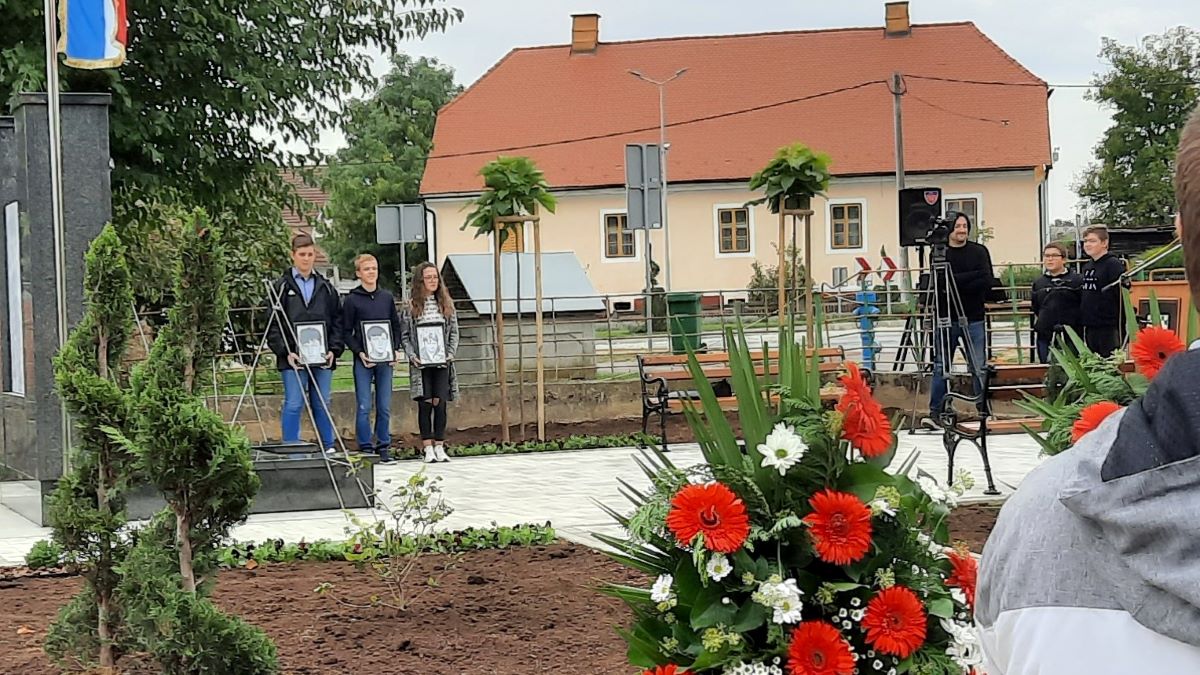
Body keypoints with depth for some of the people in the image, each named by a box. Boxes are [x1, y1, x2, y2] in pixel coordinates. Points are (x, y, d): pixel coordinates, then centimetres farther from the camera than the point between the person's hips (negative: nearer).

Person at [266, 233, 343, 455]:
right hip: (293, 359, -3)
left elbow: (337, 321, 12)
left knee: (322, 405, 9)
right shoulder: (281, 287, 3)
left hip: (322, 358, 3)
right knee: (293, 404, -3)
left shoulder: (326, 288, 13)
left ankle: (329, 448, 17)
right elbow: (273, 324, -1)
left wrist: (334, 350, -1)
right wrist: (285, 352, -11)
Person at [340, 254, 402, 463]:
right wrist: (359, 352, -13)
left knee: (384, 406, 6)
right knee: (364, 406, -3)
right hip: (363, 360, -3)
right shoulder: (352, 300, -1)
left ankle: (383, 446, 14)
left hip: (385, 359, 3)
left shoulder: (387, 297, 11)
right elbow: (346, 331, -1)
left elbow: (396, 326, 16)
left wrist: (396, 349, 2)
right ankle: (365, 447, 4)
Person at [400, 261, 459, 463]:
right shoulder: (411, 306, 2)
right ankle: (428, 448, 3)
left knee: (440, 402, -1)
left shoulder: (446, 304, 9)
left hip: (442, 362, 2)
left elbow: (454, 332, 10)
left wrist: (450, 354, -4)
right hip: (420, 363, -2)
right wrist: (412, 356, -11)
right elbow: (404, 335, 2)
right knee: (425, 403, -2)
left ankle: (439, 446, 6)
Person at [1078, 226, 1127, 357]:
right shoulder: (1087, 267, 15)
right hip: (1090, 327, 8)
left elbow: (1123, 298, -14)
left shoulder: (1114, 265, -9)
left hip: (1109, 328, -8)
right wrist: (1082, 322, 16)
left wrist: (1121, 329, -18)